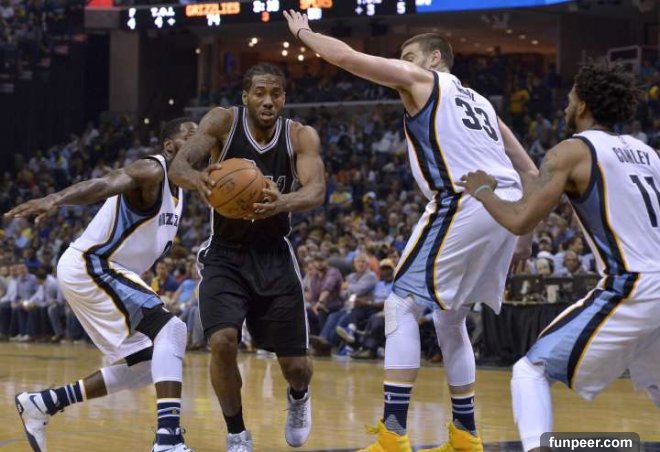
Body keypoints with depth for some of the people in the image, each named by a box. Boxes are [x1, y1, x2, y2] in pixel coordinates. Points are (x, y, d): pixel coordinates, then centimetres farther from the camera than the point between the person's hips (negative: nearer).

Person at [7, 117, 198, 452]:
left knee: (147, 367, 13)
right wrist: (55, 199, -52)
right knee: (170, 330, -23)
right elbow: (102, 185, -36)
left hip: (104, 273, 10)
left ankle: (41, 404, 20)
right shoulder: (151, 171, -16)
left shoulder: (176, 188, 14)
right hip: (88, 267, -10)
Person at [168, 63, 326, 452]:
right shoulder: (224, 122, -13)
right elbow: (178, 164, -25)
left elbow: (317, 191, -26)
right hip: (226, 255, -1)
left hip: (275, 256, 1)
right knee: (223, 342, -23)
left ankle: (299, 396, 41)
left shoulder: (301, 136, -11)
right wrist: (196, 179, -50)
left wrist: (284, 202, -50)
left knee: (295, 364, 2)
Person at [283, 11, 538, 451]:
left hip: (466, 202, -8)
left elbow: (346, 56, 4)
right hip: (507, 205, 8)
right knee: (450, 318, 21)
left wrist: (304, 33, 21)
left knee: (402, 303, -3)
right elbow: (530, 172, 28)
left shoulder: (422, 79, 10)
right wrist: (527, 230, 32)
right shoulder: (478, 101, 31)